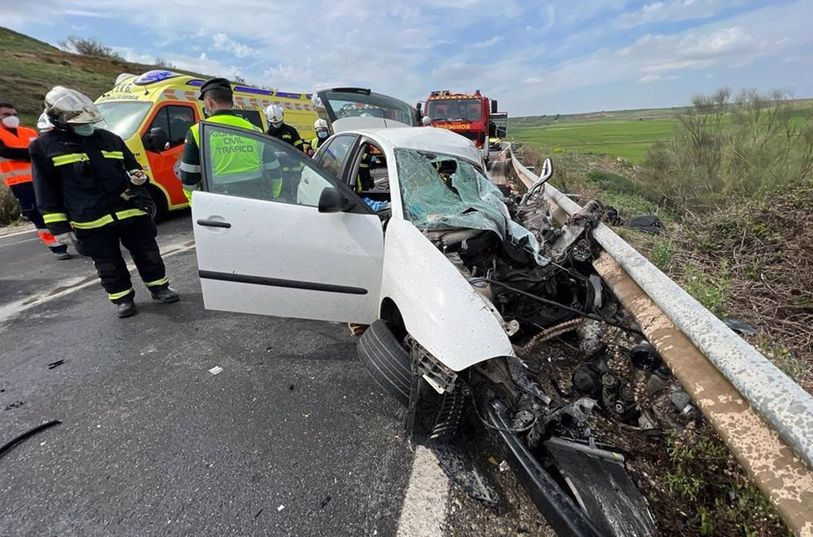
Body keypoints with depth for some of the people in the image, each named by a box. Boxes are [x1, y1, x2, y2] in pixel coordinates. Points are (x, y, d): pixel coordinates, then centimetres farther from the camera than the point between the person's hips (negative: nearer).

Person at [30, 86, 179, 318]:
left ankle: (159, 287, 25)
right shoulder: (44, 147, 2)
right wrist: (58, 226, -2)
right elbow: (46, 191, 2)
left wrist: (138, 176, -5)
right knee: (109, 264, 8)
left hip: (131, 211, 2)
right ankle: (122, 298, 23)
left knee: (147, 253, 9)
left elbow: (132, 166, 21)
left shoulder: (109, 139, 10)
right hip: (91, 222, -2)